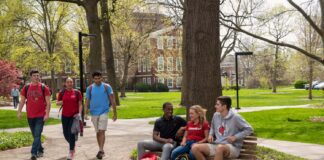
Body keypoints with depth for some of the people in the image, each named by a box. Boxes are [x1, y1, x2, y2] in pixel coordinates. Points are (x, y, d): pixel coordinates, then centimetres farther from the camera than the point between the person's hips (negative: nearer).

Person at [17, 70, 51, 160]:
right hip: (30, 116, 4)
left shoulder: (44, 88, -5)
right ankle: (40, 150, 30)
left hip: (41, 116, -4)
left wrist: (47, 114, -14)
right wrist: (19, 112, -1)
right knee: (35, 135, 14)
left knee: (37, 135, -11)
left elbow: (48, 102, -6)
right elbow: (22, 101, 8)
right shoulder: (26, 88, 3)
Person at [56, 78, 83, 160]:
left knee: (71, 133, -9)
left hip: (74, 116, -3)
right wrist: (60, 102, -11)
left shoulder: (77, 92, 0)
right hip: (65, 116, 3)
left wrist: (79, 113, -12)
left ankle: (71, 152, 0)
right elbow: (57, 103, 12)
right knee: (66, 134, 9)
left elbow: (80, 104, 1)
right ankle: (73, 145, 37)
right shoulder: (62, 92, 5)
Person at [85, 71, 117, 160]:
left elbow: (112, 100, 0)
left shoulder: (107, 87, -3)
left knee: (102, 131, -14)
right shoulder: (90, 88, 2)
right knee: (98, 132, 11)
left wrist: (115, 113, -1)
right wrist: (85, 113, -7)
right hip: (94, 112, 3)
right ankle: (101, 150, 23)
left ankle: (101, 150, -15)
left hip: (104, 112, -3)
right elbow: (87, 101, 4)